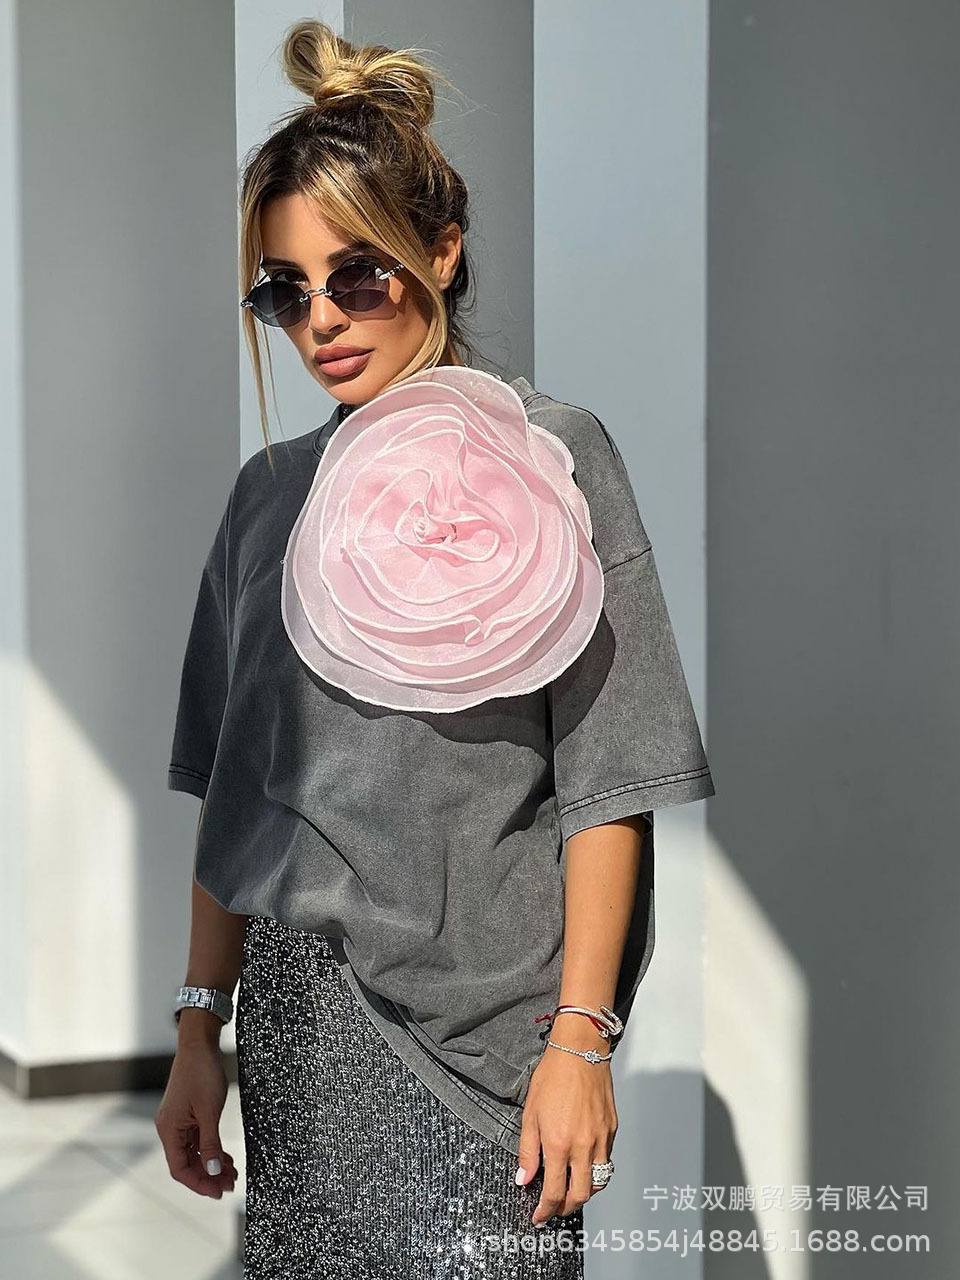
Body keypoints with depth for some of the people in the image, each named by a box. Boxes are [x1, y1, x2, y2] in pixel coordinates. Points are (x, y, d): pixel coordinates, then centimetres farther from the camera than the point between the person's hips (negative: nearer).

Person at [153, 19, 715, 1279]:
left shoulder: (553, 453, -2)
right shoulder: (274, 489, 11)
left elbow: (608, 781, -6)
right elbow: (232, 786, 13)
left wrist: (582, 1036, -11)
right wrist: (200, 1027, 9)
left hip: (483, 1017, -4)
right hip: (297, 1008, 4)